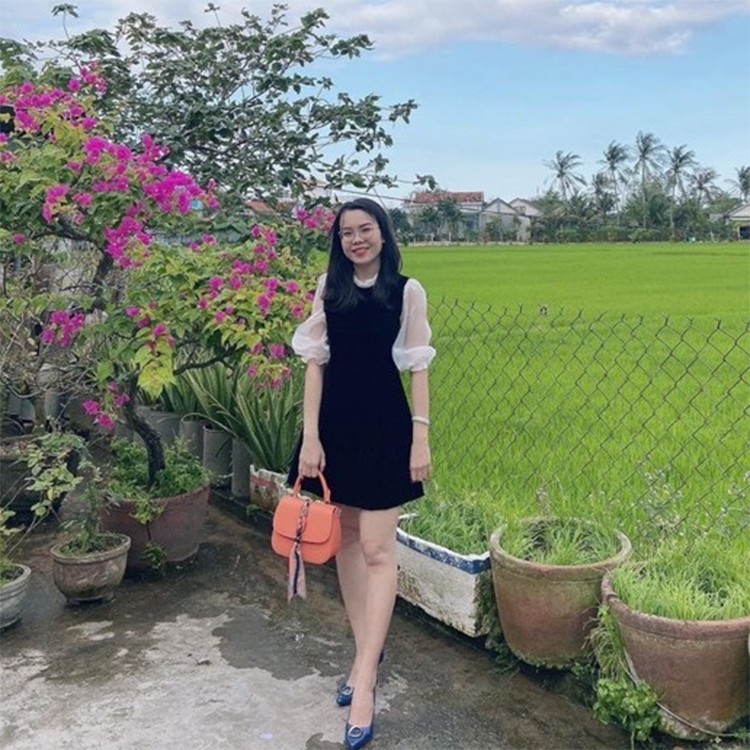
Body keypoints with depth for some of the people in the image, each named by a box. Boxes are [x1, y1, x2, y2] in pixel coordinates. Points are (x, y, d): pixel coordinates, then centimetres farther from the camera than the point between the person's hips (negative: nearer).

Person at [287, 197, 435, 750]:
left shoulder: (407, 290, -1)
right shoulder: (329, 288, 6)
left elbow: (418, 367, -1)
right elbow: (315, 362, 3)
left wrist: (421, 438, -8)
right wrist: (310, 437, -4)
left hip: (384, 425, -3)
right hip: (336, 423, 4)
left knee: (377, 549, -6)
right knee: (346, 540, 11)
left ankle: (365, 679, -2)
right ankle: (366, 651, 27)